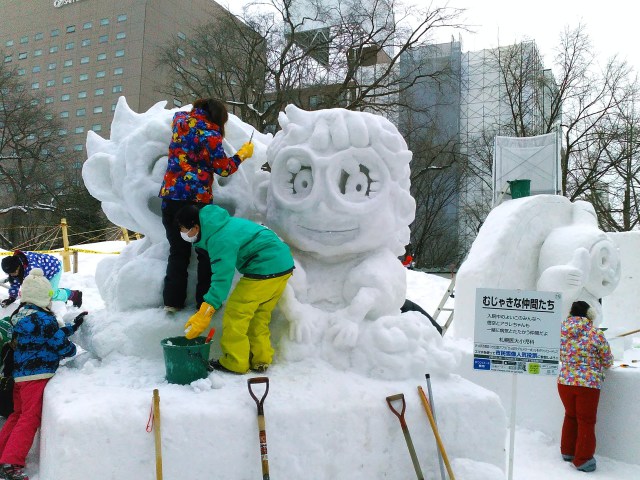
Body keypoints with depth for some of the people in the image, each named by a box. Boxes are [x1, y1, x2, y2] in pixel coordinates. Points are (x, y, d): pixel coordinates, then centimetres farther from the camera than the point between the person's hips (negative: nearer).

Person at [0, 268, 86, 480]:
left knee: (18, 414, 21)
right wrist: (72, 349, 8)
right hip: (36, 375, -9)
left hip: (19, 374, 10)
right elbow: (60, 343, -13)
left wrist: (74, 325, 20)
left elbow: (54, 333, 17)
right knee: (30, 418, -5)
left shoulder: (20, 316, 12)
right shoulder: (43, 318, -18)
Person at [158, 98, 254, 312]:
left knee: (178, 251, 14)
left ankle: (172, 301, 15)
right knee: (206, 251, 7)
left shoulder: (180, 119, 10)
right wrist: (243, 154, 11)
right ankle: (206, 302, 9)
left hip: (170, 195, 6)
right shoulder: (209, 132, -6)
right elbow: (223, 168, -3)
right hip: (197, 198, -6)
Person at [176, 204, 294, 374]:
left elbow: (222, 277, -27)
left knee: (235, 313, -2)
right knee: (258, 316, 18)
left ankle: (234, 362, 7)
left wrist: (205, 313, -29)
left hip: (266, 268, -10)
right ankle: (260, 360, 24)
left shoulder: (221, 239, -21)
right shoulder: (219, 225, 11)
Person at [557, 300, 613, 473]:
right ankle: (582, 460, 17)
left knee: (570, 416, 22)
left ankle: (567, 451, 32)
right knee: (586, 421, 9)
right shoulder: (596, 335, -12)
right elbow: (608, 362, -1)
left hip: (564, 382, 4)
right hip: (588, 384, -4)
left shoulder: (562, 332, -1)